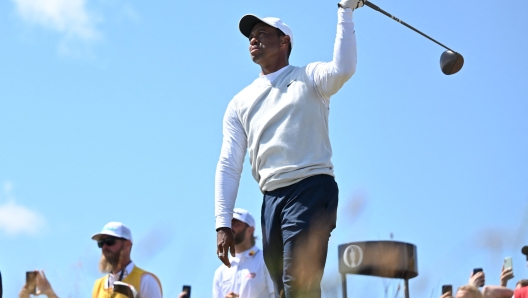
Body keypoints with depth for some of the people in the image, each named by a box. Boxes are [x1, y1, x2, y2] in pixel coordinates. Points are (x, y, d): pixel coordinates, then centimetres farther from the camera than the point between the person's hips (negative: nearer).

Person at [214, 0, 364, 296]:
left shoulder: (307, 78, 7)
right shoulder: (240, 103, 19)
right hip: (272, 199, 6)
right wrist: (223, 224, 3)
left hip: (312, 189, -6)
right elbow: (229, 166, 13)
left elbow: (343, 69, -18)